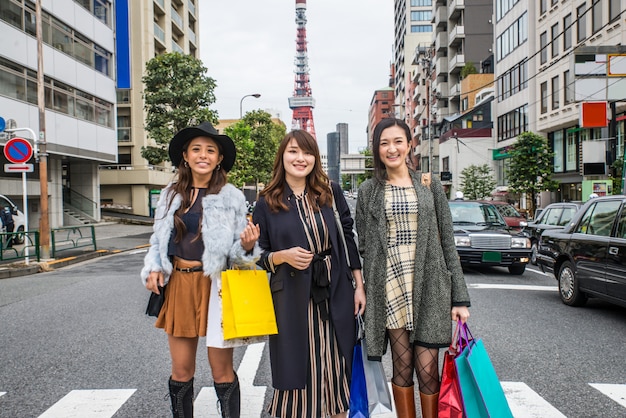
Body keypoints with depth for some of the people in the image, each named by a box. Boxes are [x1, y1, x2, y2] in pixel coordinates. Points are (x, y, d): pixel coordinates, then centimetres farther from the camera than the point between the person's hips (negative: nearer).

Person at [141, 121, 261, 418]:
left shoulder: (232, 197, -2)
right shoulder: (170, 195, 7)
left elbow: (238, 250, 0)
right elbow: (157, 241, 13)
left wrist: (247, 245, -22)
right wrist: (153, 269, -3)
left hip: (216, 286, -3)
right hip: (178, 286, 3)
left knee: (222, 371, 5)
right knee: (181, 371, 12)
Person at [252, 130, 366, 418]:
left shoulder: (331, 192, 3)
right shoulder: (267, 203, -1)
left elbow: (348, 240, 7)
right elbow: (258, 256, 3)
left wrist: (359, 286, 5)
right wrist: (283, 256, -17)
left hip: (335, 295, 2)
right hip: (292, 301, -1)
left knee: (335, 371, 10)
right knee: (297, 371, 5)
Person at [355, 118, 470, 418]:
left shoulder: (430, 185, 7)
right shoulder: (368, 190, 6)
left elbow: (448, 243, 5)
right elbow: (363, 246, 6)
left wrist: (460, 298, 1)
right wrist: (362, 292, 0)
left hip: (428, 286, 0)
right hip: (389, 288, 0)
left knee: (427, 369, 1)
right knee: (402, 366, 8)